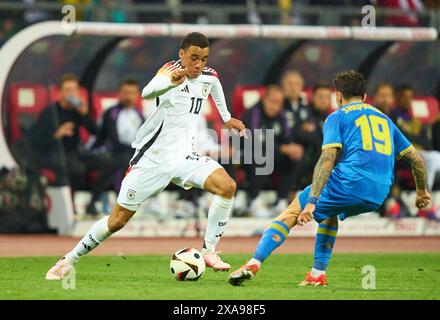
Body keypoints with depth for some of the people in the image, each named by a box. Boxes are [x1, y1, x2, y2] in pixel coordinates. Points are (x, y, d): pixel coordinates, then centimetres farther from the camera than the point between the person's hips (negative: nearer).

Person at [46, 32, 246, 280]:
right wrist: (171, 81, -59)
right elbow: (147, 92, -40)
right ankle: (68, 261, 18)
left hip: (184, 156, 5)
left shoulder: (210, 77, 3)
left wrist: (227, 118, 37)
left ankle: (209, 251, -9)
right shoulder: (171, 70, -16)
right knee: (118, 220, 0)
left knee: (227, 186, -21)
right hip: (153, 155, -5)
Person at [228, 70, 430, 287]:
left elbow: (327, 160, -6)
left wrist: (312, 201, -13)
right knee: (330, 212, 34)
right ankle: (318, 273, 24)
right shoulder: (384, 118, 26)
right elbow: (416, 159, 26)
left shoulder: (338, 117, 10)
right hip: (378, 197, 6)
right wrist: (422, 192, 42)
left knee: (292, 213, 5)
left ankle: (254, 263, -10)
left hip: (349, 183, -6)